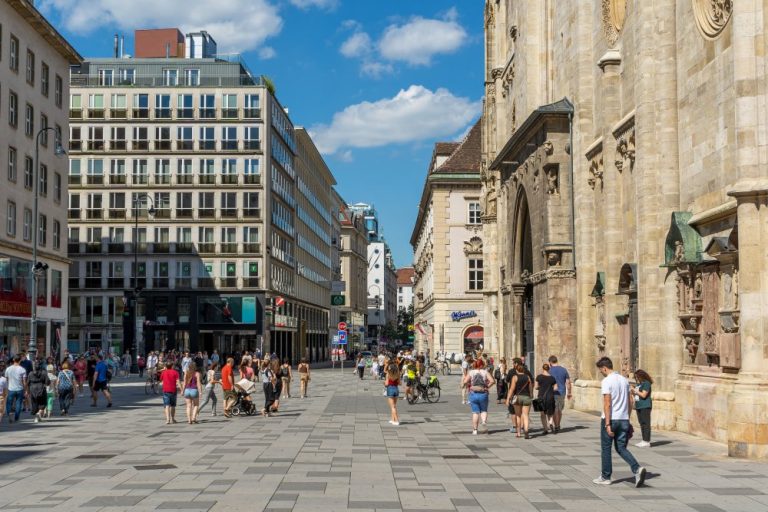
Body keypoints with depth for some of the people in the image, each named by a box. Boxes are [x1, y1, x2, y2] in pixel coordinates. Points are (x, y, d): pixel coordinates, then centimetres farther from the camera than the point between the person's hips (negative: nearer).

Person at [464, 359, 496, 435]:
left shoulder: (471, 372, 3)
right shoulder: (485, 372, 2)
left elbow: (465, 382, -10)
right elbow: (492, 381, -11)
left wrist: (468, 387, 7)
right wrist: (487, 387, 3)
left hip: (473, 394, 0)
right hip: (483, 394, 0)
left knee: (475, 412, 7)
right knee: (484, 410, 17)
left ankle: (474, 430, 5)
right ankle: (484, 422, -12)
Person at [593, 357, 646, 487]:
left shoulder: (606, 381, -12)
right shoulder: (624, 380, 10)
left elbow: (607, 404, -18)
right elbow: (630, 401, 13)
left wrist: (608, 424, -17)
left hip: (610, 419, -6)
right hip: (624, 420, 6)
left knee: (606, 449, 8)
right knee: (621, 448, 11)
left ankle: (605, 477, 16)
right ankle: (637, 469, -10)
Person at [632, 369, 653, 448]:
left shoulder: (646, 383, -10)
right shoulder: (639, 384, 17)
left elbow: (643, 395, -17)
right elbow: (636, 395, 21)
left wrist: (635, 390, -9)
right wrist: (633, 391, 2)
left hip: (645, 407, -9)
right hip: (639, 406, 9)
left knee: (646, 424, -8)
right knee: (642, 424, 11)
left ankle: (647, 442, -8)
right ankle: (644, 440, 16)